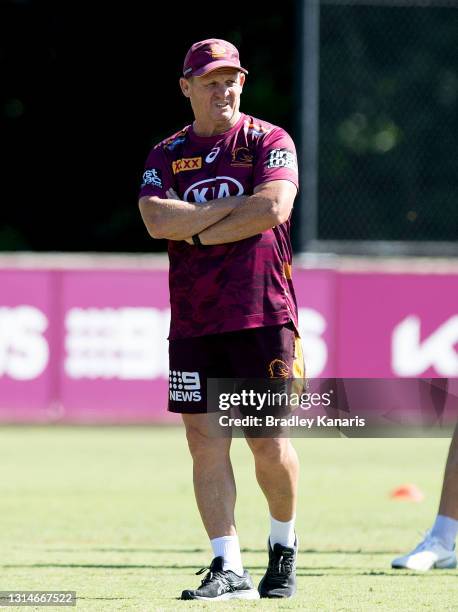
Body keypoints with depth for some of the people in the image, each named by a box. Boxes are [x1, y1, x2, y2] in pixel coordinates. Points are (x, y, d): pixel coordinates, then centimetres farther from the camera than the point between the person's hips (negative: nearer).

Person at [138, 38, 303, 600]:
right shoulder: (167, 155, 11)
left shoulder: (269, 142, 2)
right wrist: (234, 205, -10)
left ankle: (283, 547, 21)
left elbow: (272, 208, -15)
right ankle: (228, 569, -1)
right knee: (205, 443, -3)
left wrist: (197, 232, -8)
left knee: (269, 445, -2)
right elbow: (157, 220, -7)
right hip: (193, 321, 3)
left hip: (263, 315, -3)